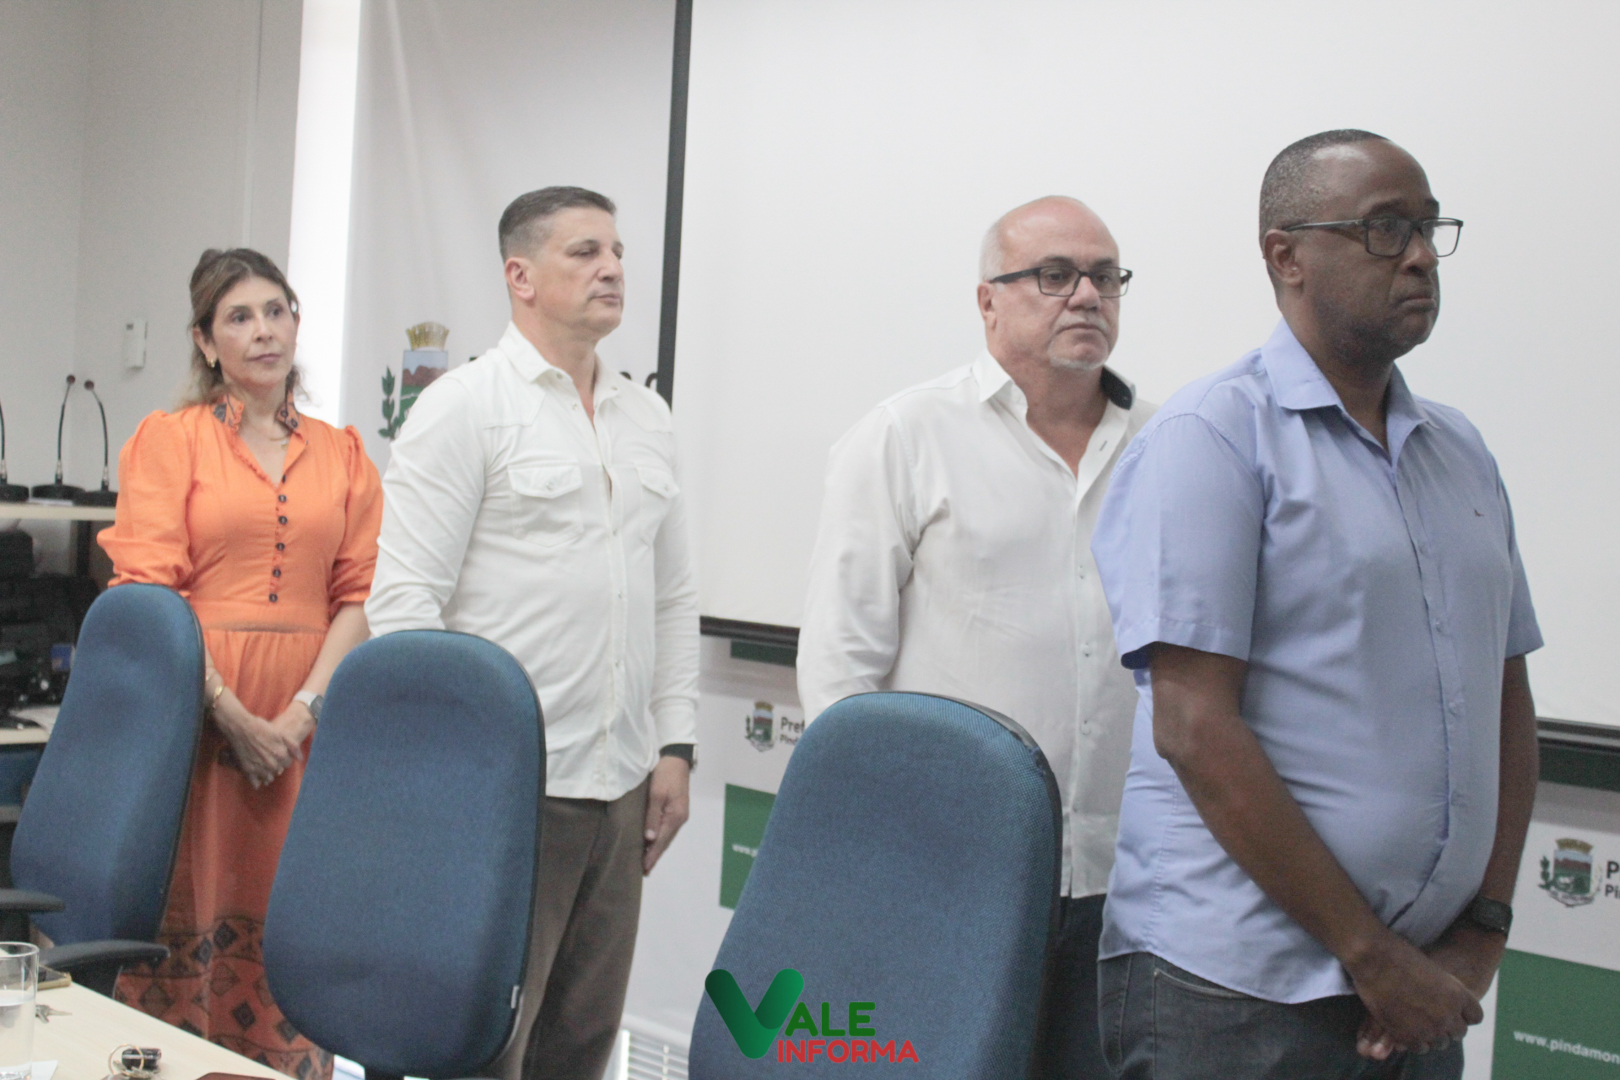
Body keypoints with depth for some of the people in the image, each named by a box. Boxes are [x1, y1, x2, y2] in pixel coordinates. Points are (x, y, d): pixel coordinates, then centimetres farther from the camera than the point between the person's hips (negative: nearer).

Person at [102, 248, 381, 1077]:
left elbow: (359, 595, 7)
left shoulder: (341, 456, 14)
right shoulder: (169, 439, 5)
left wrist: (303, 711, -7)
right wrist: (233, 715, -13)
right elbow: (149, 594, -5)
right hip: (196, 711, -2)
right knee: (192, 915, 0)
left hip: (307, 722, 3)